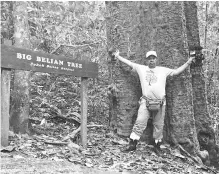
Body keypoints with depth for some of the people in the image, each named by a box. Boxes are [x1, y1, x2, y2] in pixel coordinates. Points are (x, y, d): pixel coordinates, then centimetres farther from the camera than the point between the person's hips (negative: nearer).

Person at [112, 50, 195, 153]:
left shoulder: (163, 70, 13)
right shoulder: (141, 68, 11)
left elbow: (176, 72, 12)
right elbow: (129, 63, 13)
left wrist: (188, 63, 9)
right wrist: (117, 56, 14)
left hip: (160, 102, 1)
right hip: (146, 101, -1)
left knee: (158, 125, 7)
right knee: (140, 122, -9)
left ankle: (157, 146, 21)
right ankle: (132, 144, -1)